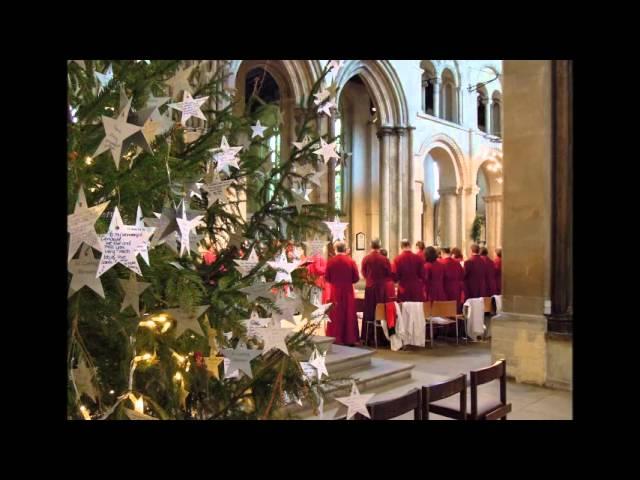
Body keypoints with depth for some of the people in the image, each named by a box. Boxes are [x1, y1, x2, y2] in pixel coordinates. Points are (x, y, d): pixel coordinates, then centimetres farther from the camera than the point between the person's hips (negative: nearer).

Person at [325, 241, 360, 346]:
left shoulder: (331, 261, -7)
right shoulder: (351, 261, -8)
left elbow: (326, 277, -2)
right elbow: (356, 278, -4)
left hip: (335, 291, 0)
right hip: (348, 291, 0)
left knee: (335, 315, 9)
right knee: (349, 314, 9)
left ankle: (336, 339, 12)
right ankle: (349, 339, 12)